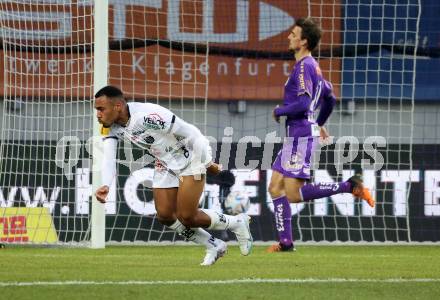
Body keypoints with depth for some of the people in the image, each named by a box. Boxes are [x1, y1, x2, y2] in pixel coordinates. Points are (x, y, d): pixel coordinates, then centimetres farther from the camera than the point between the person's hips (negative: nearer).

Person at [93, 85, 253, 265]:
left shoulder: (148, 116, -35)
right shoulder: (111, 127, -12)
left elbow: (191, 133, -26)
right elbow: (108, 157, -17)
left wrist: (207, 163, -17)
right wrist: (105, 186, -38)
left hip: (190, 161, -8)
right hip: (165, 165, 8)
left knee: (186, 217, -10)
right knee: (164, 215, 3)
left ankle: (236, 223, 15)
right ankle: (214, 247, 20)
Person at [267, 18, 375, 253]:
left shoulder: (304, 67, -15)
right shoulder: (313, 66, 15)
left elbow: (303, 103, -25)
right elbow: (330, 98, 27)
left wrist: (279, 112, -9)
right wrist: (320, 123, 38)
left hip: (301, 136, -10)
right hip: (295, 136, 10)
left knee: (294, 194, -12)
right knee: (275, 188, 8)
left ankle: (350, 186, -9)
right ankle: (286, 242, 7)